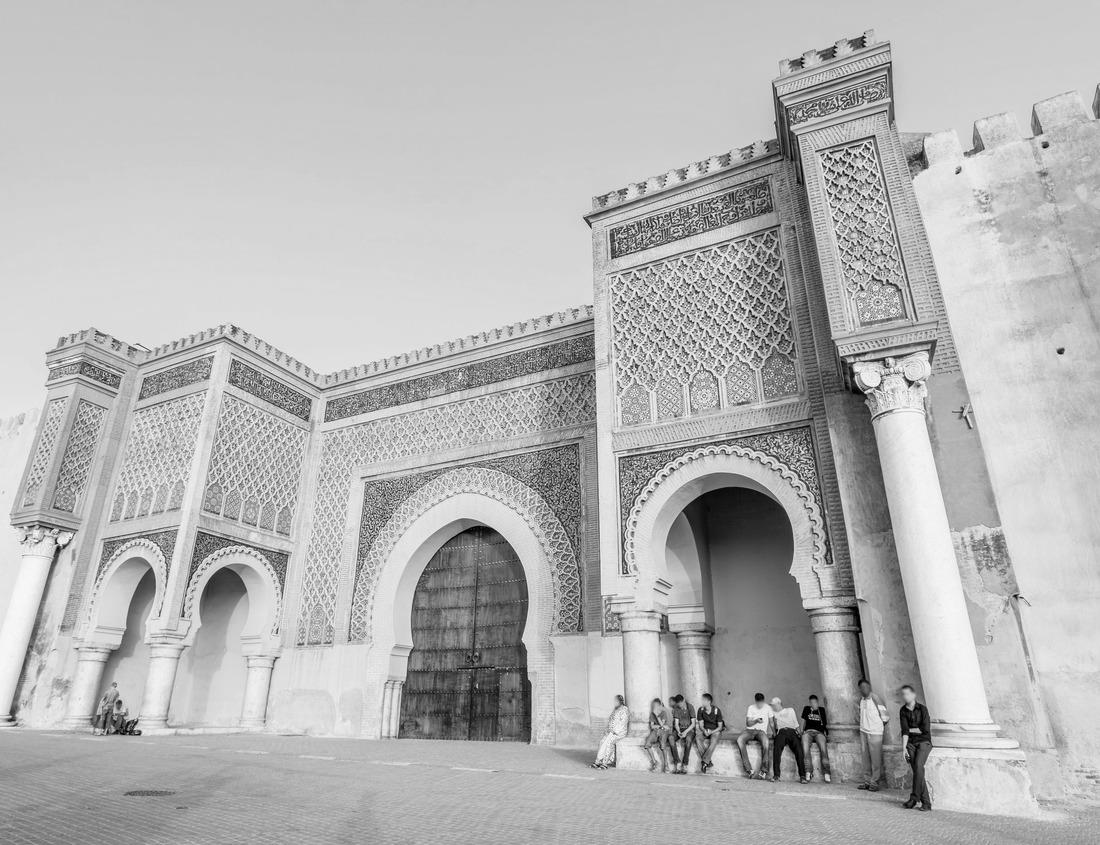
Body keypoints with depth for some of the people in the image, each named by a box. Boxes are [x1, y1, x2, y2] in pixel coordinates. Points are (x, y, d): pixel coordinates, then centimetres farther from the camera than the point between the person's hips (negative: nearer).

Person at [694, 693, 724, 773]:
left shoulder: (717, 711, -13)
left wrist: (711, 732, -23)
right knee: (698, 738, -28)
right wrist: (704, 730, -20)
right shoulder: (701, 710, -3)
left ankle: (705, 762, -32)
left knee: (713, 741, -36)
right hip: (705, 730, 3)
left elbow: (720, 726, -8)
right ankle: (708, 762, -26)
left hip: (715, 731, -3)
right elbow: (701, 724, 2)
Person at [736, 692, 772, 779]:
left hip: (761, 731, -1)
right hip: (750, 730, 1)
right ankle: (748, 770, -32)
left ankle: (764, 771, -34)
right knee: (739, 739, -31)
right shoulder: (750, 708, 9)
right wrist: (756, 721, -14)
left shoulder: (768, 708, 9)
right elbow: (748, 723, 4)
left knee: (765, 741, -38)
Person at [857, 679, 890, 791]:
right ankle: (867, 781, 15)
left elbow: (885, 716, -8)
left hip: (875, 732, -6)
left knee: (875, 758, 0)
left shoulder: (875, 698, -13)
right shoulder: (861, 699, 7)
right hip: (863, 731, 6)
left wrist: (882, 725, 5)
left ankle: (874, 782, 7)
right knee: (866, 757, 9)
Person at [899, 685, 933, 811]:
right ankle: (926, 803, -4)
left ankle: (914, 798, -18)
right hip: (911, 744, 3)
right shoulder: (903, 711, 3)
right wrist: (903, 748, -15)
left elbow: (925, 729, -14)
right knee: (916, 769, -12)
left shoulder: (922, 709, -8)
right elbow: (904, 731, -5)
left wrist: (910, 730, -3)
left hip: (924, 742, -3)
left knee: (918, 765, -25)